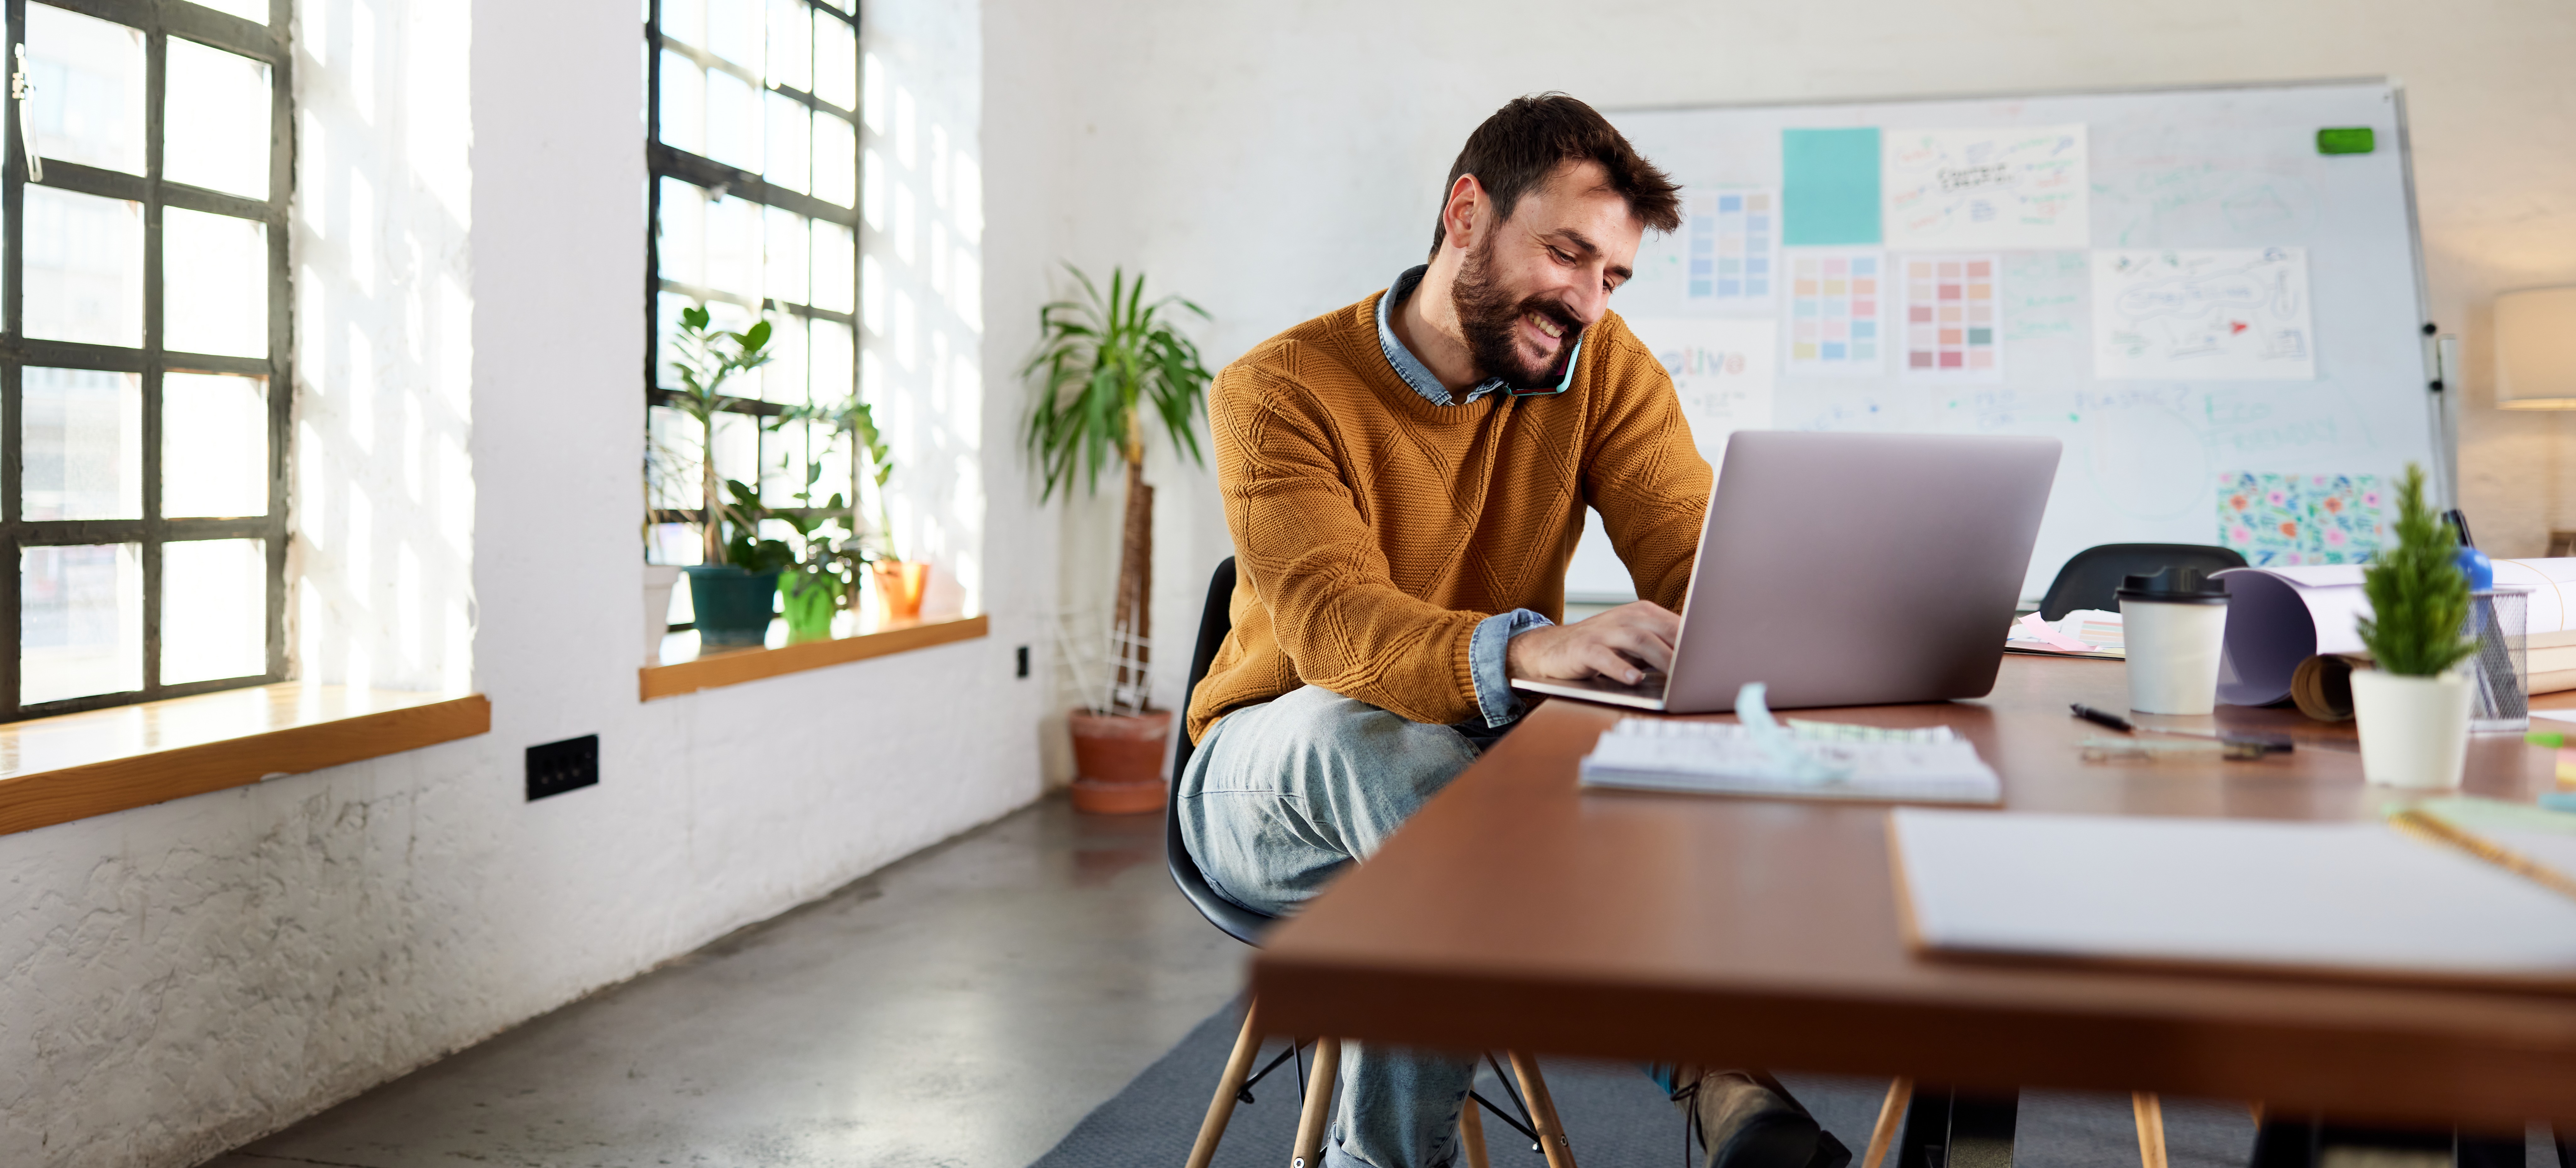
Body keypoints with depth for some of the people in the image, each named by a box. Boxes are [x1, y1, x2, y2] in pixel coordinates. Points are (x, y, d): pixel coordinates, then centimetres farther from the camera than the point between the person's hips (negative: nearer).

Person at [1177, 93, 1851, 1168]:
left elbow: (1694, 563, -13)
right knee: (1385, 738, -37)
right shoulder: (1278, 391, -15)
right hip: (1273, 787, -3)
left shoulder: (1604, 367, -3)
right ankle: (1710, 1060, -33)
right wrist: (1526, 650, -51)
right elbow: (1334, 626, -31)